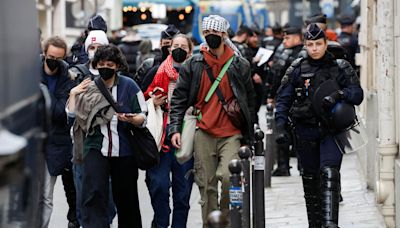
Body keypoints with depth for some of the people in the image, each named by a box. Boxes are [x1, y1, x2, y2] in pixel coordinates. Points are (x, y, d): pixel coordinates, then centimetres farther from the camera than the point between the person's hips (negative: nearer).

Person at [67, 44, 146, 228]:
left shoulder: (128, 85, 0)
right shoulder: (88, 87, 6)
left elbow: (143, 117, 0)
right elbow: (72, 116, 9)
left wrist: (131, 119, -21)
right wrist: (73, 95, -4)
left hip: (124, 150, 0)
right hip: (96, 148, 0)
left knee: (126, 197, 10)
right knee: (93, 194, -16)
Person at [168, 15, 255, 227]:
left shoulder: (240, 66, 6)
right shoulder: (192, 65, 7)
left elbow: (249, 101, 11)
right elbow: (179, 98, 6)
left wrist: (249, 137, 9)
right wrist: (175, 128, -6)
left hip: (231, 134, -1)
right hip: (204, 134, 1)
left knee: (228, 177, -20)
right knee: (207, 186, 2)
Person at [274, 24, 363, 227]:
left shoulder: (341, 68, 3)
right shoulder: (297, 69, 5)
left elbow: (358, 94, 0)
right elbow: (283, 99, 5)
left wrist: (339, 94, -20)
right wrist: (281, 127, -6)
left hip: (332, 129, -2)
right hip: (306, 130, 2)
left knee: (329, 172, -18)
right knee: (310, 178, 9)